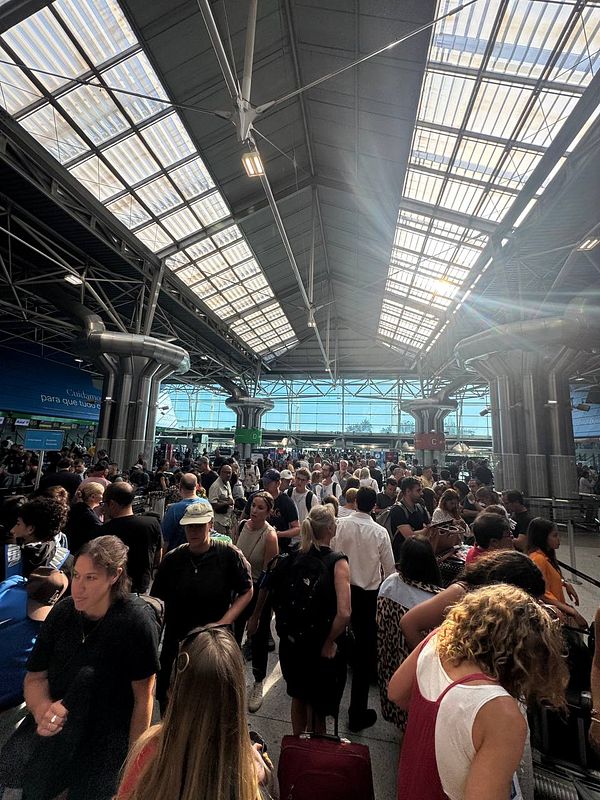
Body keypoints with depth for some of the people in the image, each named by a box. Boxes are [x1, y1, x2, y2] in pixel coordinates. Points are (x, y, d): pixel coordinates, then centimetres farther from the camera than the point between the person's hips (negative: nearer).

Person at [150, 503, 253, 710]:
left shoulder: (230, 555, -15)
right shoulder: (172, 559, -5)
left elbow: (247, 592, -7)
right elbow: (157, 601, 3)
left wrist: (224, 622, -16)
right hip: (176, 642, 2)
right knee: (166, 697, 17)